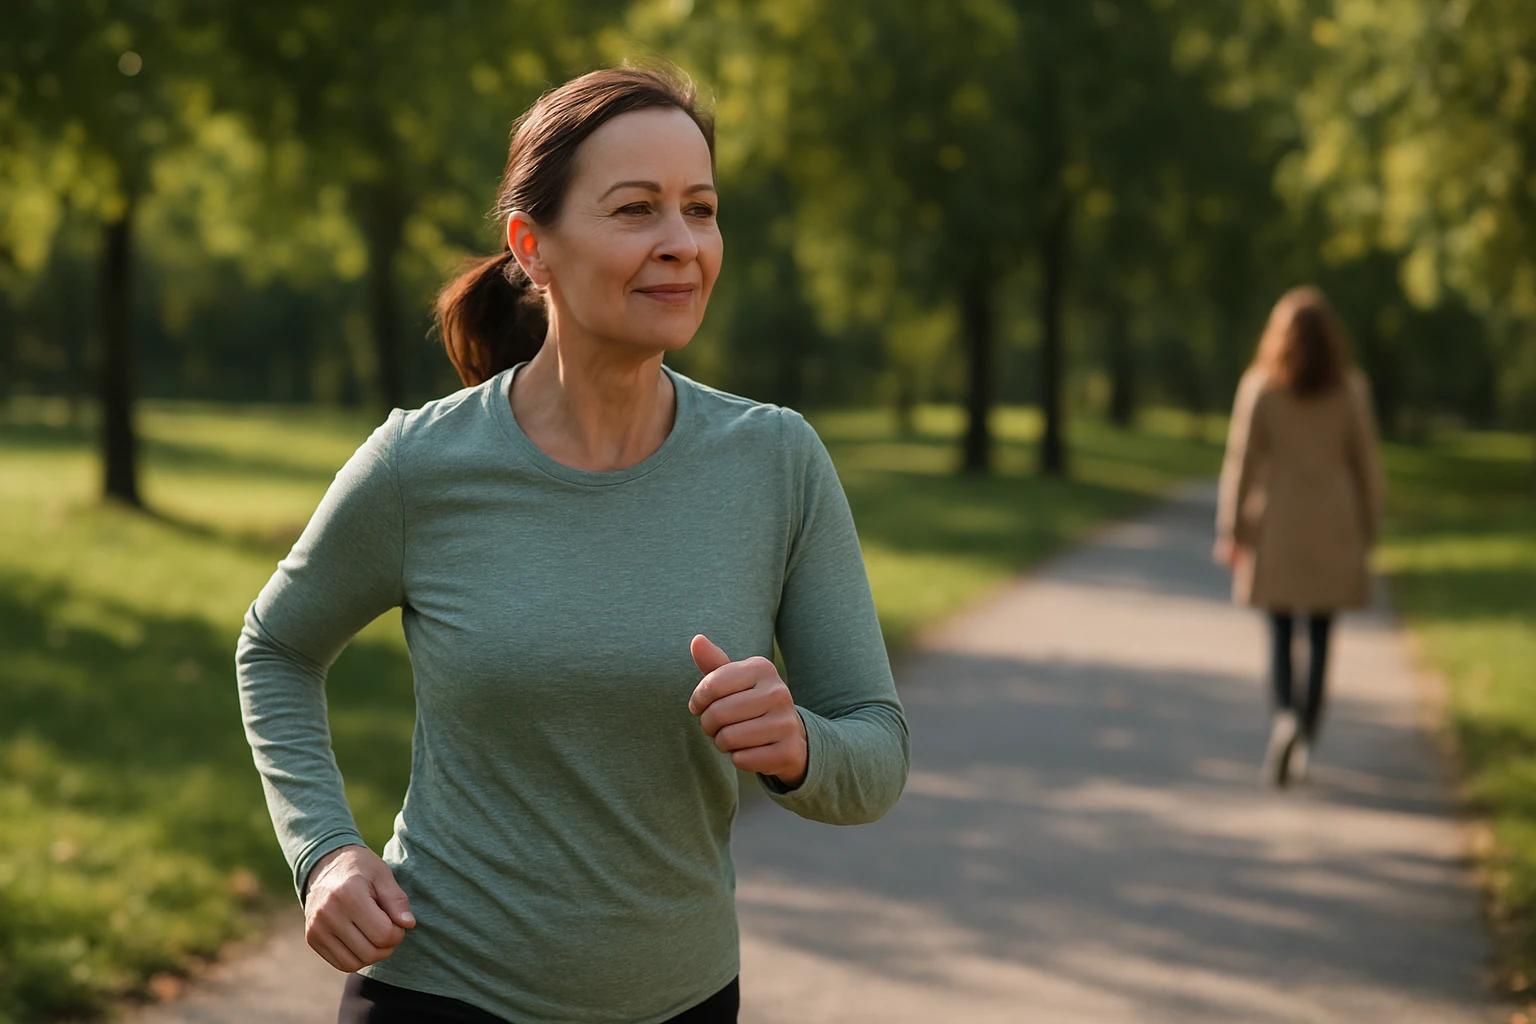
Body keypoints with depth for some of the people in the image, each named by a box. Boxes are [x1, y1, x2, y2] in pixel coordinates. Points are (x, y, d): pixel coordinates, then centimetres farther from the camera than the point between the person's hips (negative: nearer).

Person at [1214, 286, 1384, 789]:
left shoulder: (1260, 388, -5)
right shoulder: (1350, 390, -2)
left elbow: (1241, 460, -4)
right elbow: (1366, 461, 2)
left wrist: (1231, 530, 2)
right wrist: (1369, 526, 12)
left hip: (1277, 526, -1)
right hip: (1332, 526, 1)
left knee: (1281, 632, 6)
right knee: (1320, 635, 8)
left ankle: (1286, 715, -19)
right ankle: (1305, 742, 9)